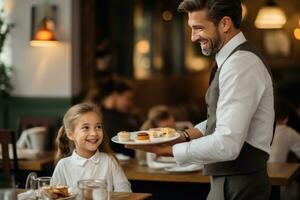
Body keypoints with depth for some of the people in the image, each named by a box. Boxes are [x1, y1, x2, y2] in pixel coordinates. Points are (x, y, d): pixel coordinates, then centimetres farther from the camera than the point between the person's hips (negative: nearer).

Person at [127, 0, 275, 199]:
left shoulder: (240, 65, -20)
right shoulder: (232, 59, 11)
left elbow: (226, 145, -26)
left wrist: (169, 150, -17)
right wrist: (185, 136, 6)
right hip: (229, 183, 9)